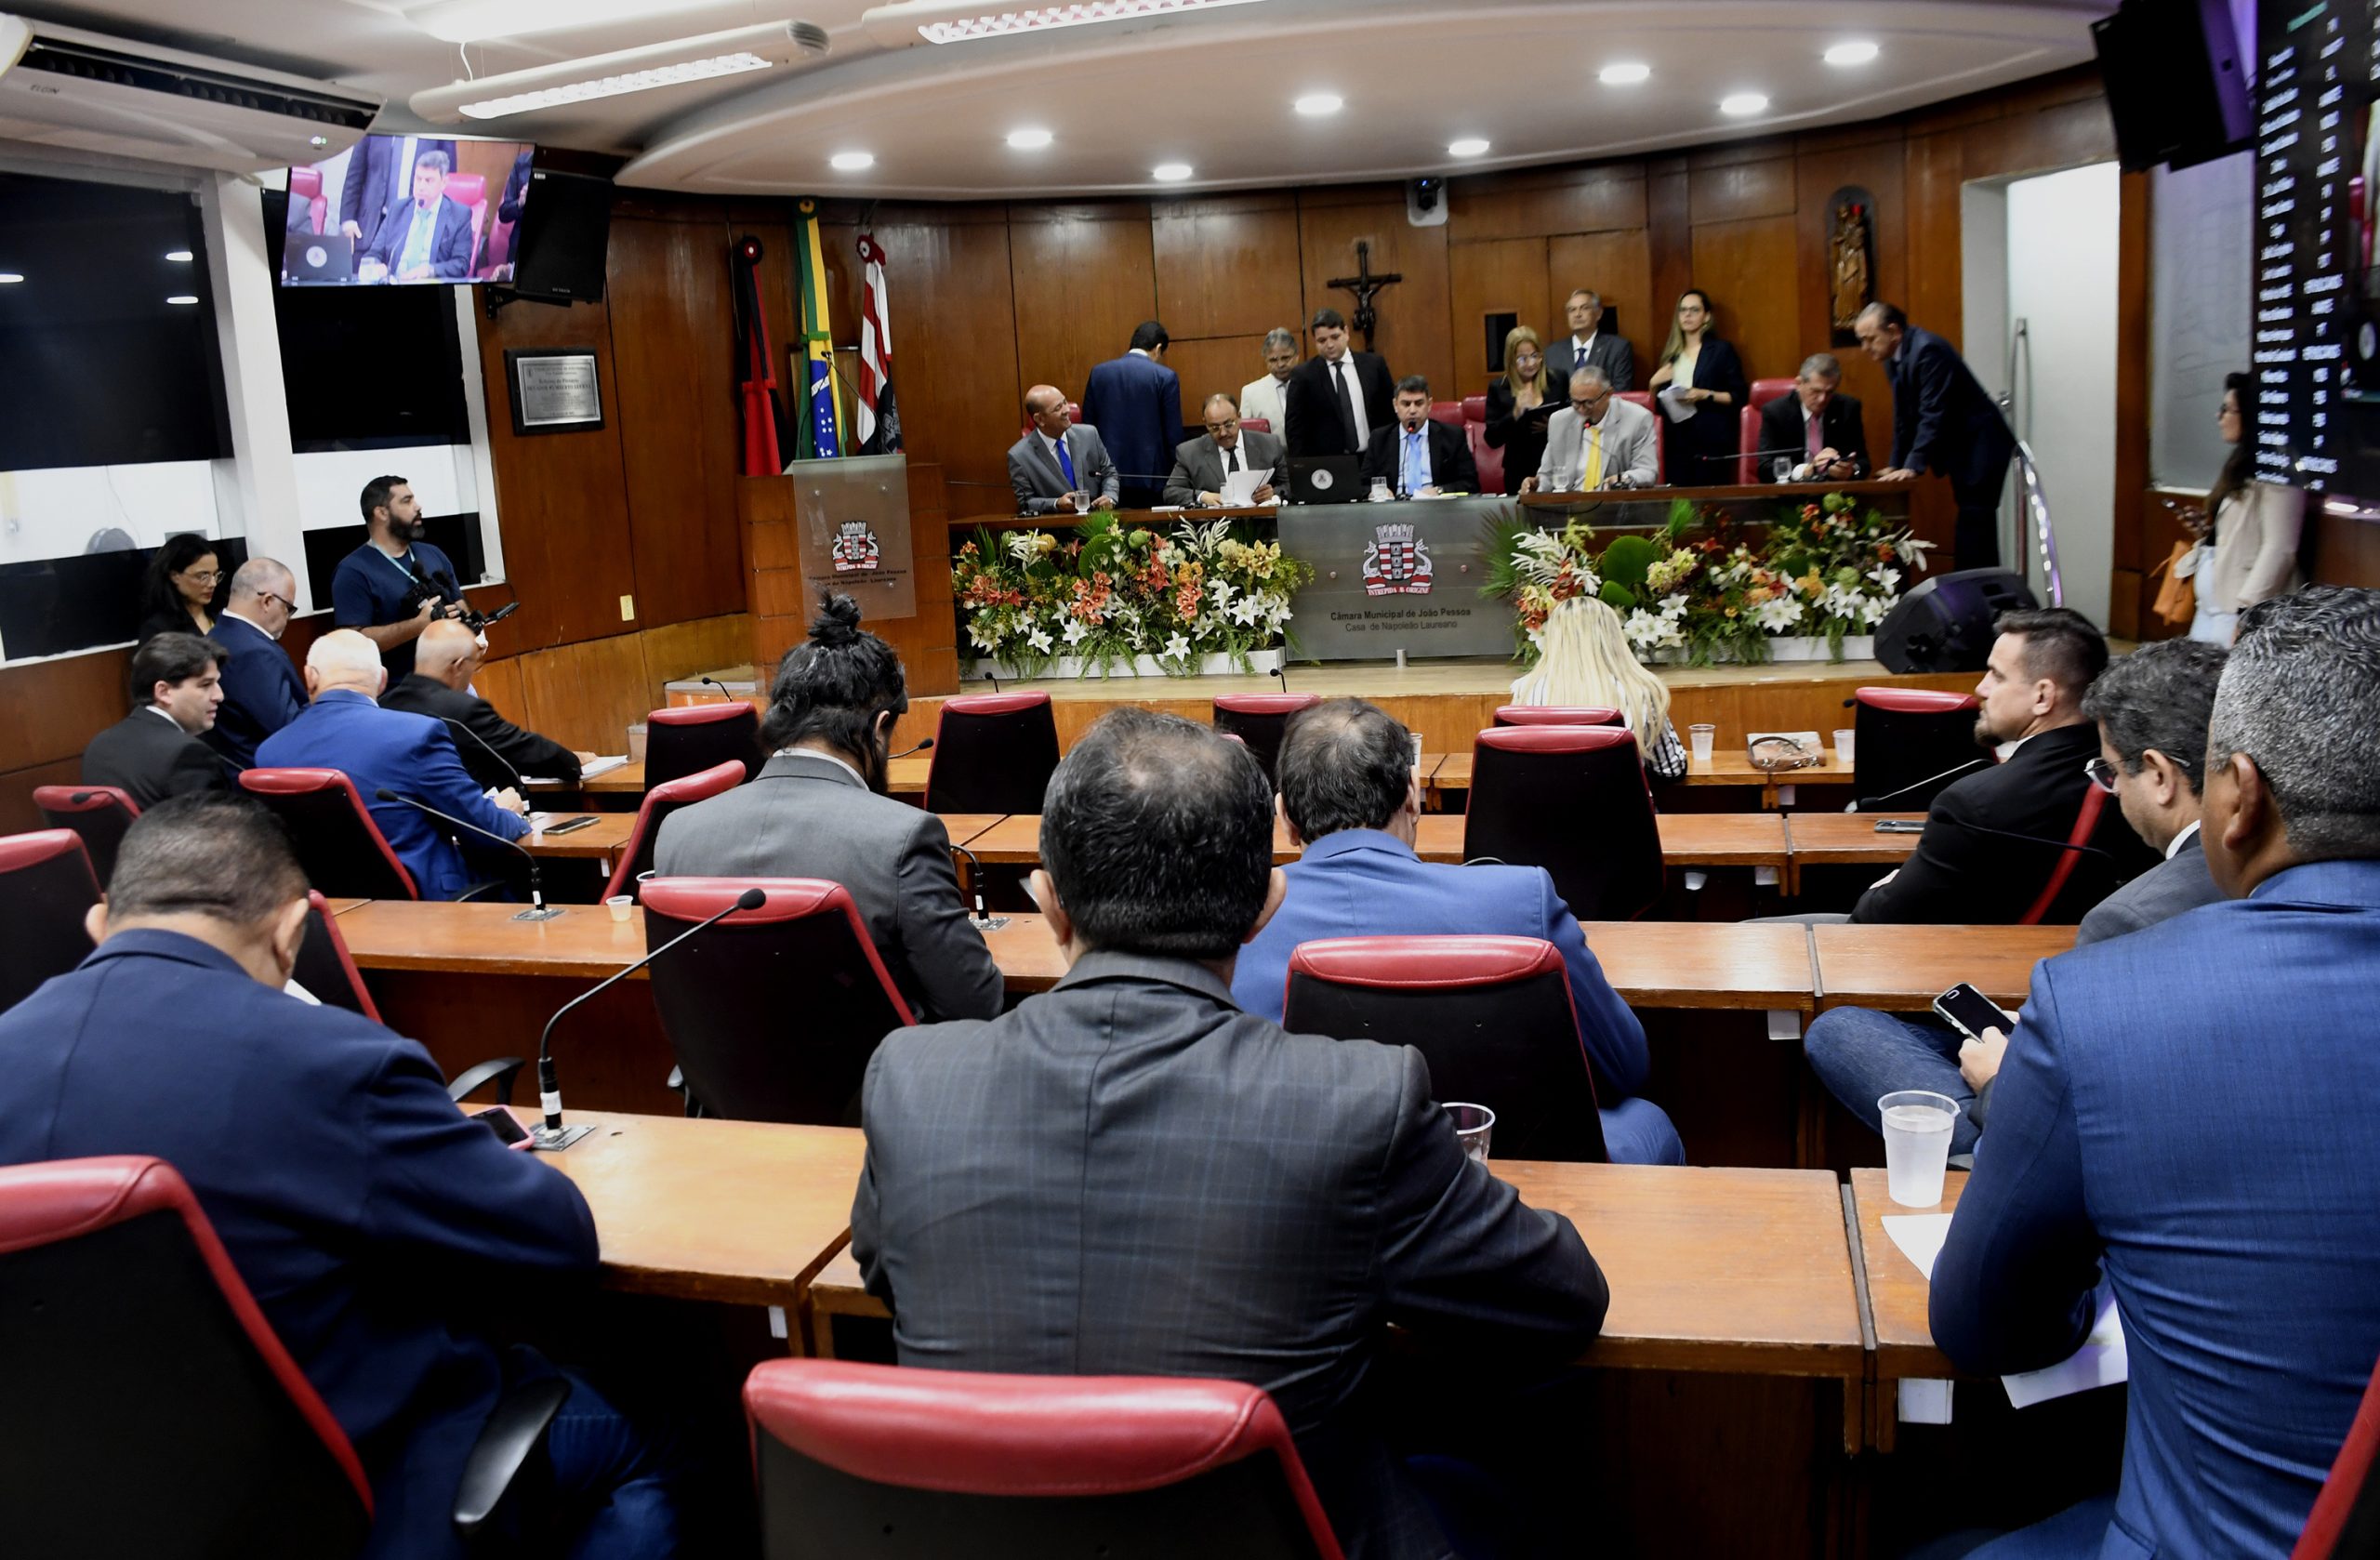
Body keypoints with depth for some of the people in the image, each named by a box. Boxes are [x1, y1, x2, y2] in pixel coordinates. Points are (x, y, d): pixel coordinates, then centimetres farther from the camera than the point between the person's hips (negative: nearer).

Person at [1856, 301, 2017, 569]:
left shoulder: (1927, 349, -20)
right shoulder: (1894, 359, 9)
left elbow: (1933, 414, -25)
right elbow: (1903, 418, 12)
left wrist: (1913, 466, -27)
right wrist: (1896, 466, 7)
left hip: (1980, 447, -9)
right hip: (1960, 450, 9)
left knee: (1974, 539, -13)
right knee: (1968, 538, 10)